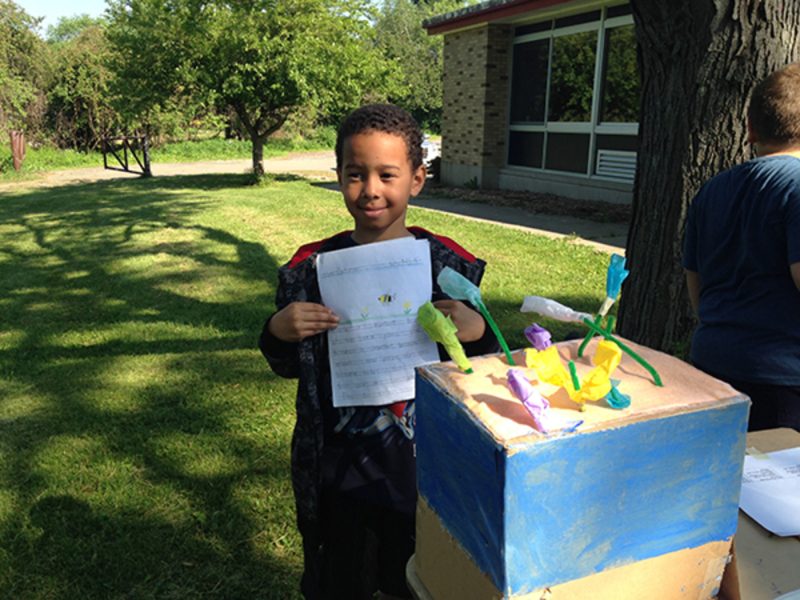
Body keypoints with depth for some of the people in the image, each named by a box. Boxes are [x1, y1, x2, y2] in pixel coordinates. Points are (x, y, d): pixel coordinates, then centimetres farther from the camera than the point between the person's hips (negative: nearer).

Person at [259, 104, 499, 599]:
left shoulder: (447, 264, -9)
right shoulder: (313, 266, -7)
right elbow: (290, 369, 4)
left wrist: (478, 332, -22)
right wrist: (278, 332, -16)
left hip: (423, 465, 0)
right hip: (339, 470, 1)